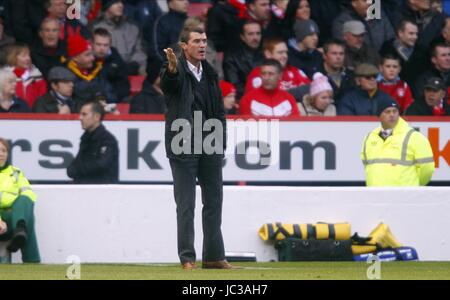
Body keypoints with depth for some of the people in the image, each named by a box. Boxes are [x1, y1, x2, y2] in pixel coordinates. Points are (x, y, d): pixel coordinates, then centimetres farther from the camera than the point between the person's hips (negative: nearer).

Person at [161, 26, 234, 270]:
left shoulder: (210, 74, 12)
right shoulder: (177, 71, -7)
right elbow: (168, 83, -32)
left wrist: (220, 142, 9)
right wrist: (172, 69, -55)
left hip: (210, 149, 6)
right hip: (184, 147, -6)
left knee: (213, 202, 10)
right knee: (186, 205, -3)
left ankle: (213, 256, 18)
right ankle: (187, 258, 1)